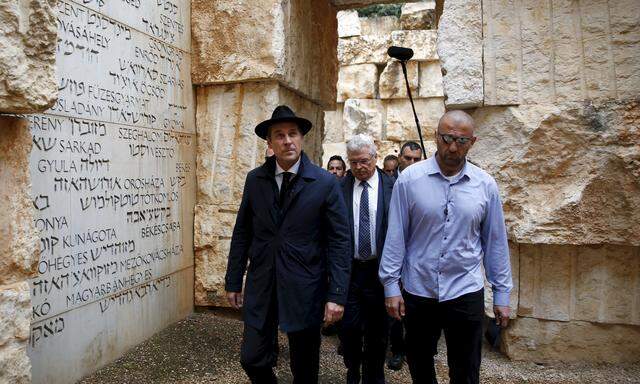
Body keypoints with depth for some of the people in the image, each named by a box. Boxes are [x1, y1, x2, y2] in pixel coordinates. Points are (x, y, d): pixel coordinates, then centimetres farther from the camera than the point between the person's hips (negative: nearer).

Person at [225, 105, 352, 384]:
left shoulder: (325, 183, -7)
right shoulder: (255, 180, 2)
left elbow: (340, 241, -8)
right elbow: (242, 233, 7)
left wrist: (336, 295, -12)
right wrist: (233, 282, 7)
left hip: (305, 289, -2)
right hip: (261, 286, 2)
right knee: (252, 360, 8)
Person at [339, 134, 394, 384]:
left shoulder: (391, 187, -3)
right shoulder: (340, 188, -1)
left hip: (379, 269, 0)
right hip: (348, 268, 0)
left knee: (377, 330, 13)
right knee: (349, 327, 6)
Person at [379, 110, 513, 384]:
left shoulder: (485, 184, -2)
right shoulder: (409, 179, -7)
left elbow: (495, 241, 4)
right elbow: (396, 236, -5)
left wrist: (501, 293, 6)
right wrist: (391, 285, -5)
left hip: (466, 293, 1)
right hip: (417, 291, 0)